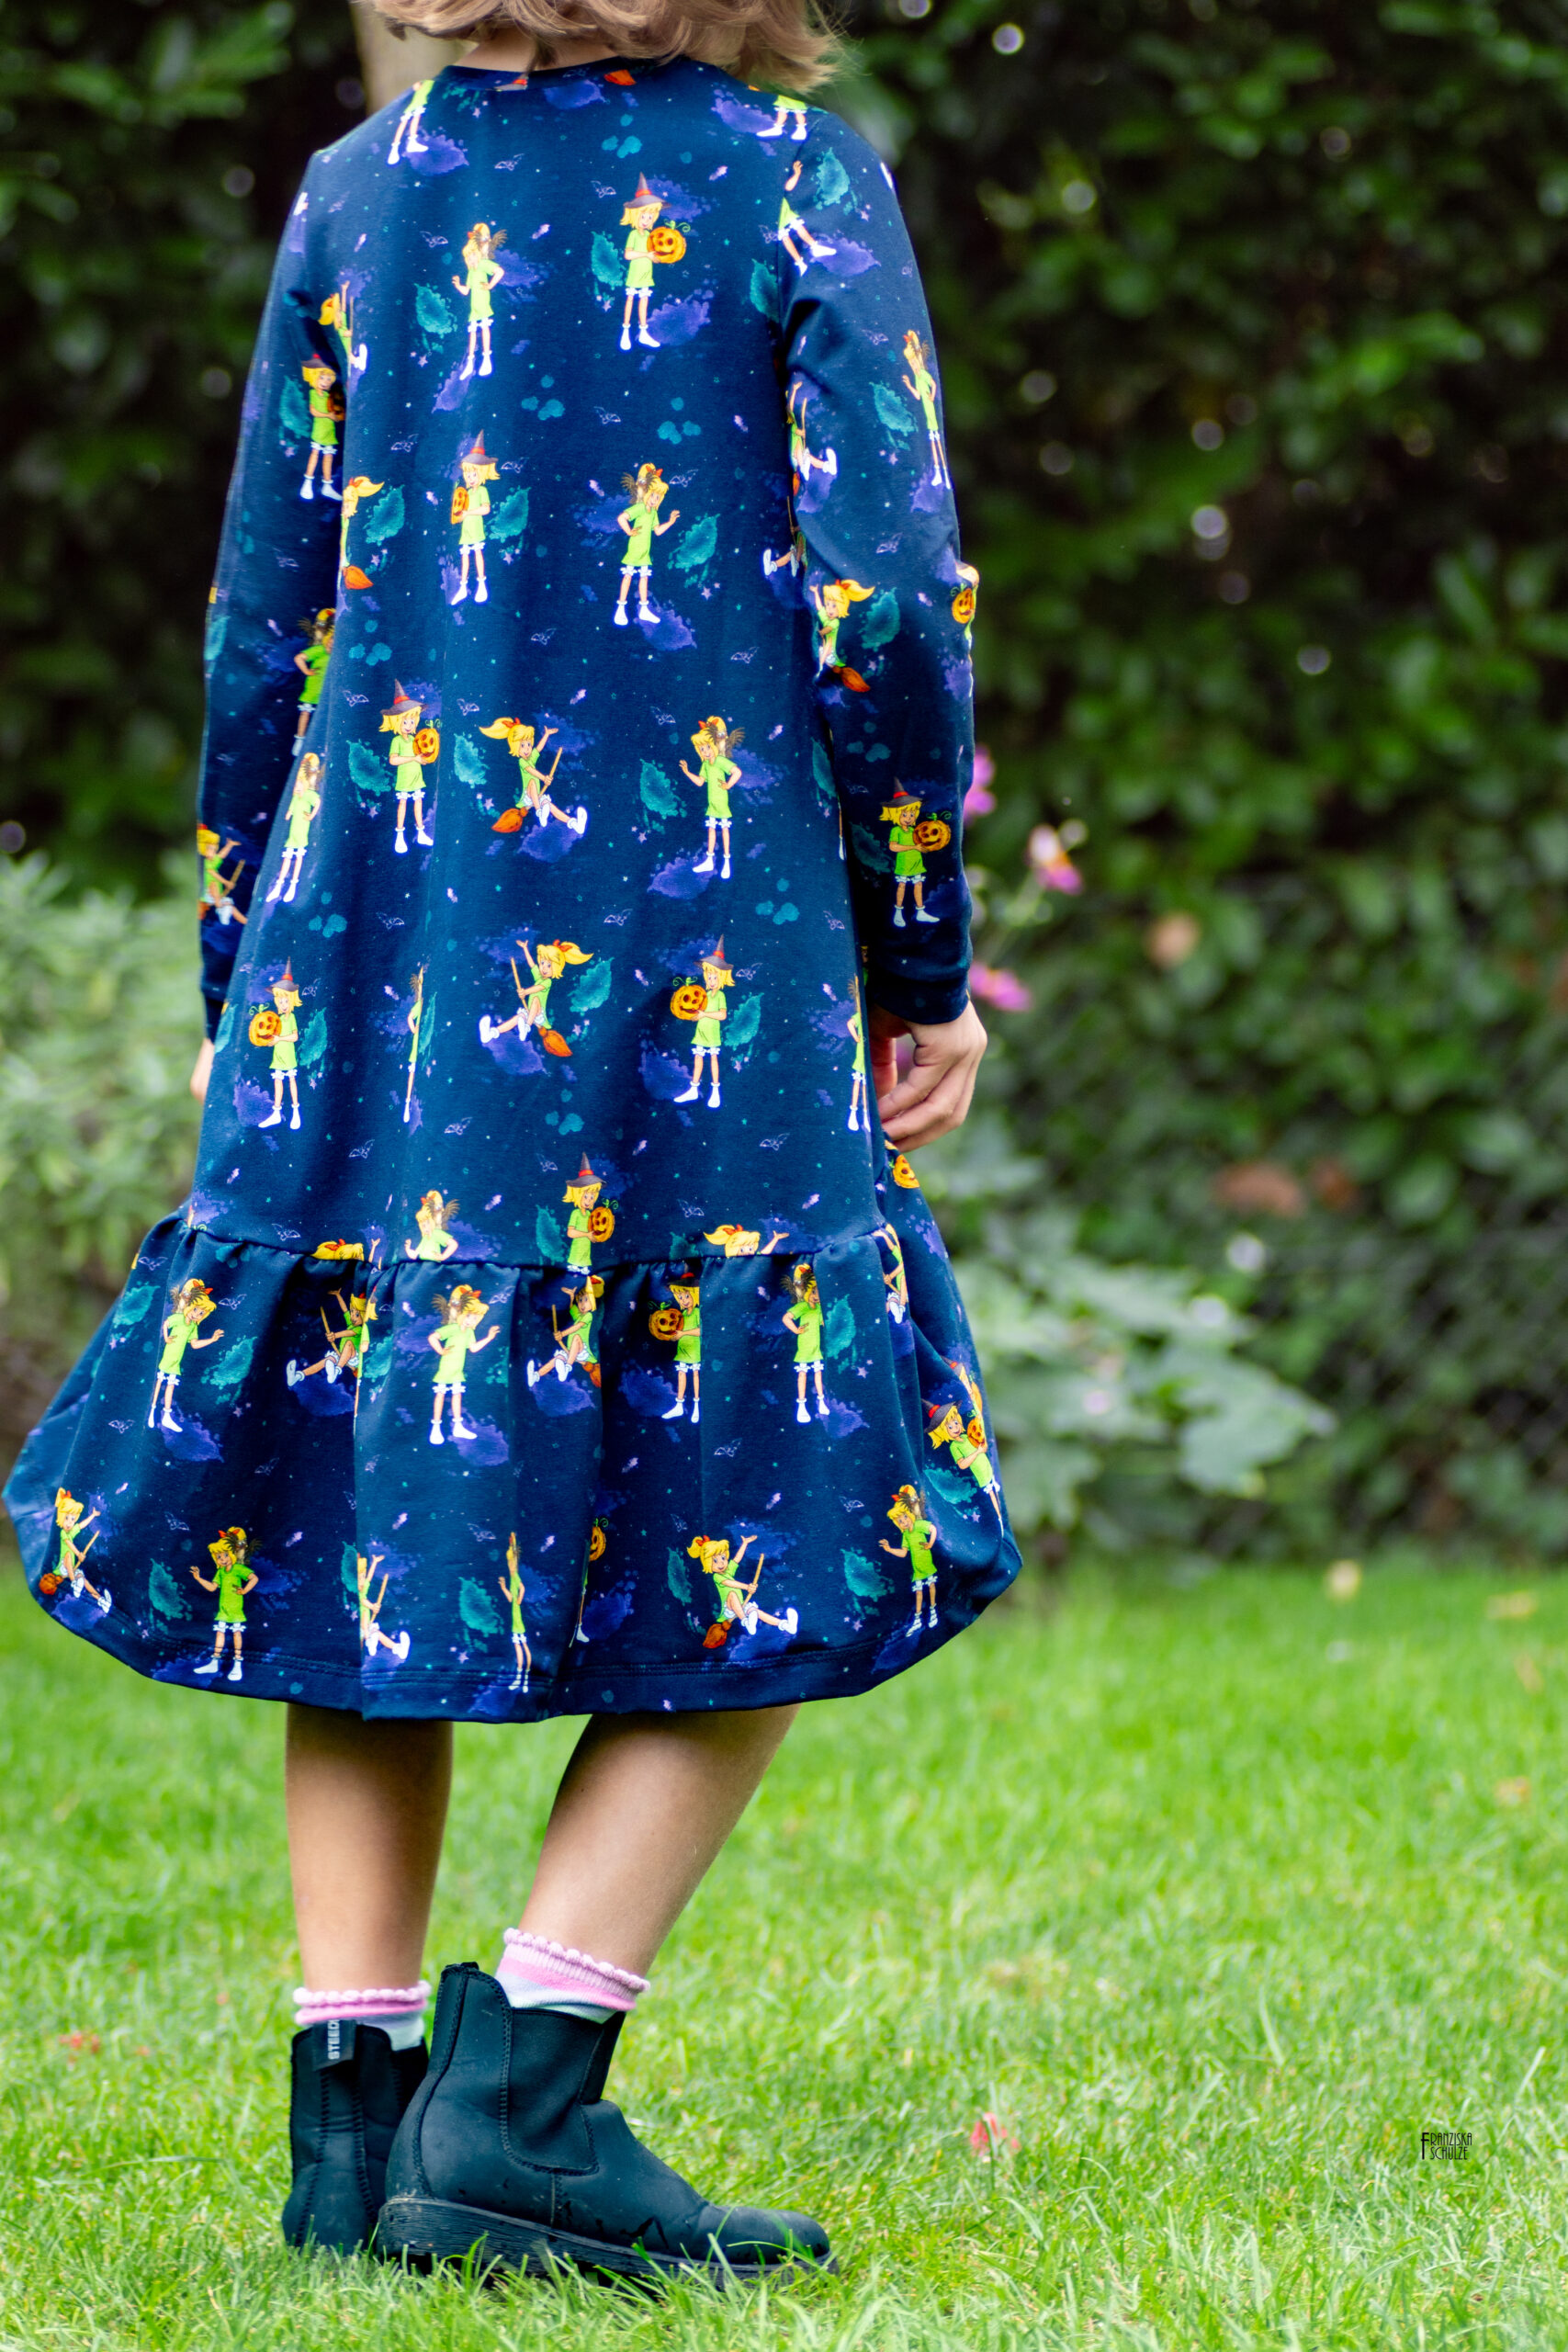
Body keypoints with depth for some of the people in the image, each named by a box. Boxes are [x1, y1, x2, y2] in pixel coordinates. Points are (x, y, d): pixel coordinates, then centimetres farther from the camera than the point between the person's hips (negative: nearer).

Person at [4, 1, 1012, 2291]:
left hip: (388, 959, 4)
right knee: (762, 1538, 6)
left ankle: (352, 2104, 9)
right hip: (703, 974, -3)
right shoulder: (799, 184, -3)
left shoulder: (362, 193, 7)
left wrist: (250, 989, 15)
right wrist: (925, 963, 3)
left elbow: (262, 624, 7)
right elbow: (885, 607, -9)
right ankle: (516, 2089, -5)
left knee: (356, 1509, 12)